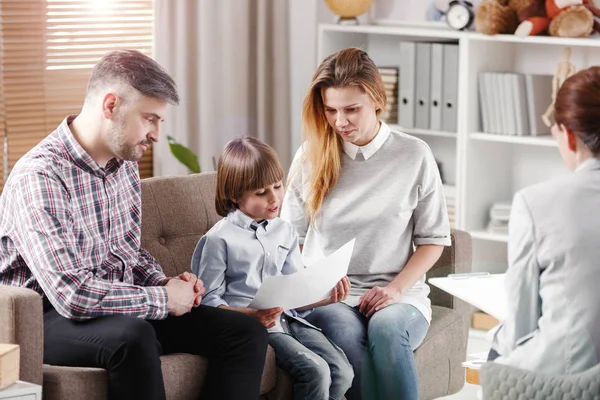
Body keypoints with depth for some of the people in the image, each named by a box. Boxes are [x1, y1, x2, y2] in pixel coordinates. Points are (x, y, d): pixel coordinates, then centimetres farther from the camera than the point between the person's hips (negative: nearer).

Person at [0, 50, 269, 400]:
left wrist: (163, 282, 2)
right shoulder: (38, 178, -21)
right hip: (54, 319, -8)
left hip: (125, 307, 9)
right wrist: (163, 298, -18)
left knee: (246, 332, -4)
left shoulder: (125, 164, 8)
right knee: (132, 337, -40)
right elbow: (72, 293, -29)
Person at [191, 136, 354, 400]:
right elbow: (209, 300, -7)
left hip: (288, 319, 6)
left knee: (342, 371, -14)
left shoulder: (284, 232, 15)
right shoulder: (220, 239, -5)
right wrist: (250, 316, -23)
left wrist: (327, 296, -6)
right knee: (316, 371, -24)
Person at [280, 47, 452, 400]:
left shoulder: (414, 156, 3)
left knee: (386, 330, -36)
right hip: (327, 296, 1)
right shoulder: (310, 157, 7)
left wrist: (396, 288, -8)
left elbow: (433, 239, 7)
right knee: (347, 336, -35)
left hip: (398, 294, -1)